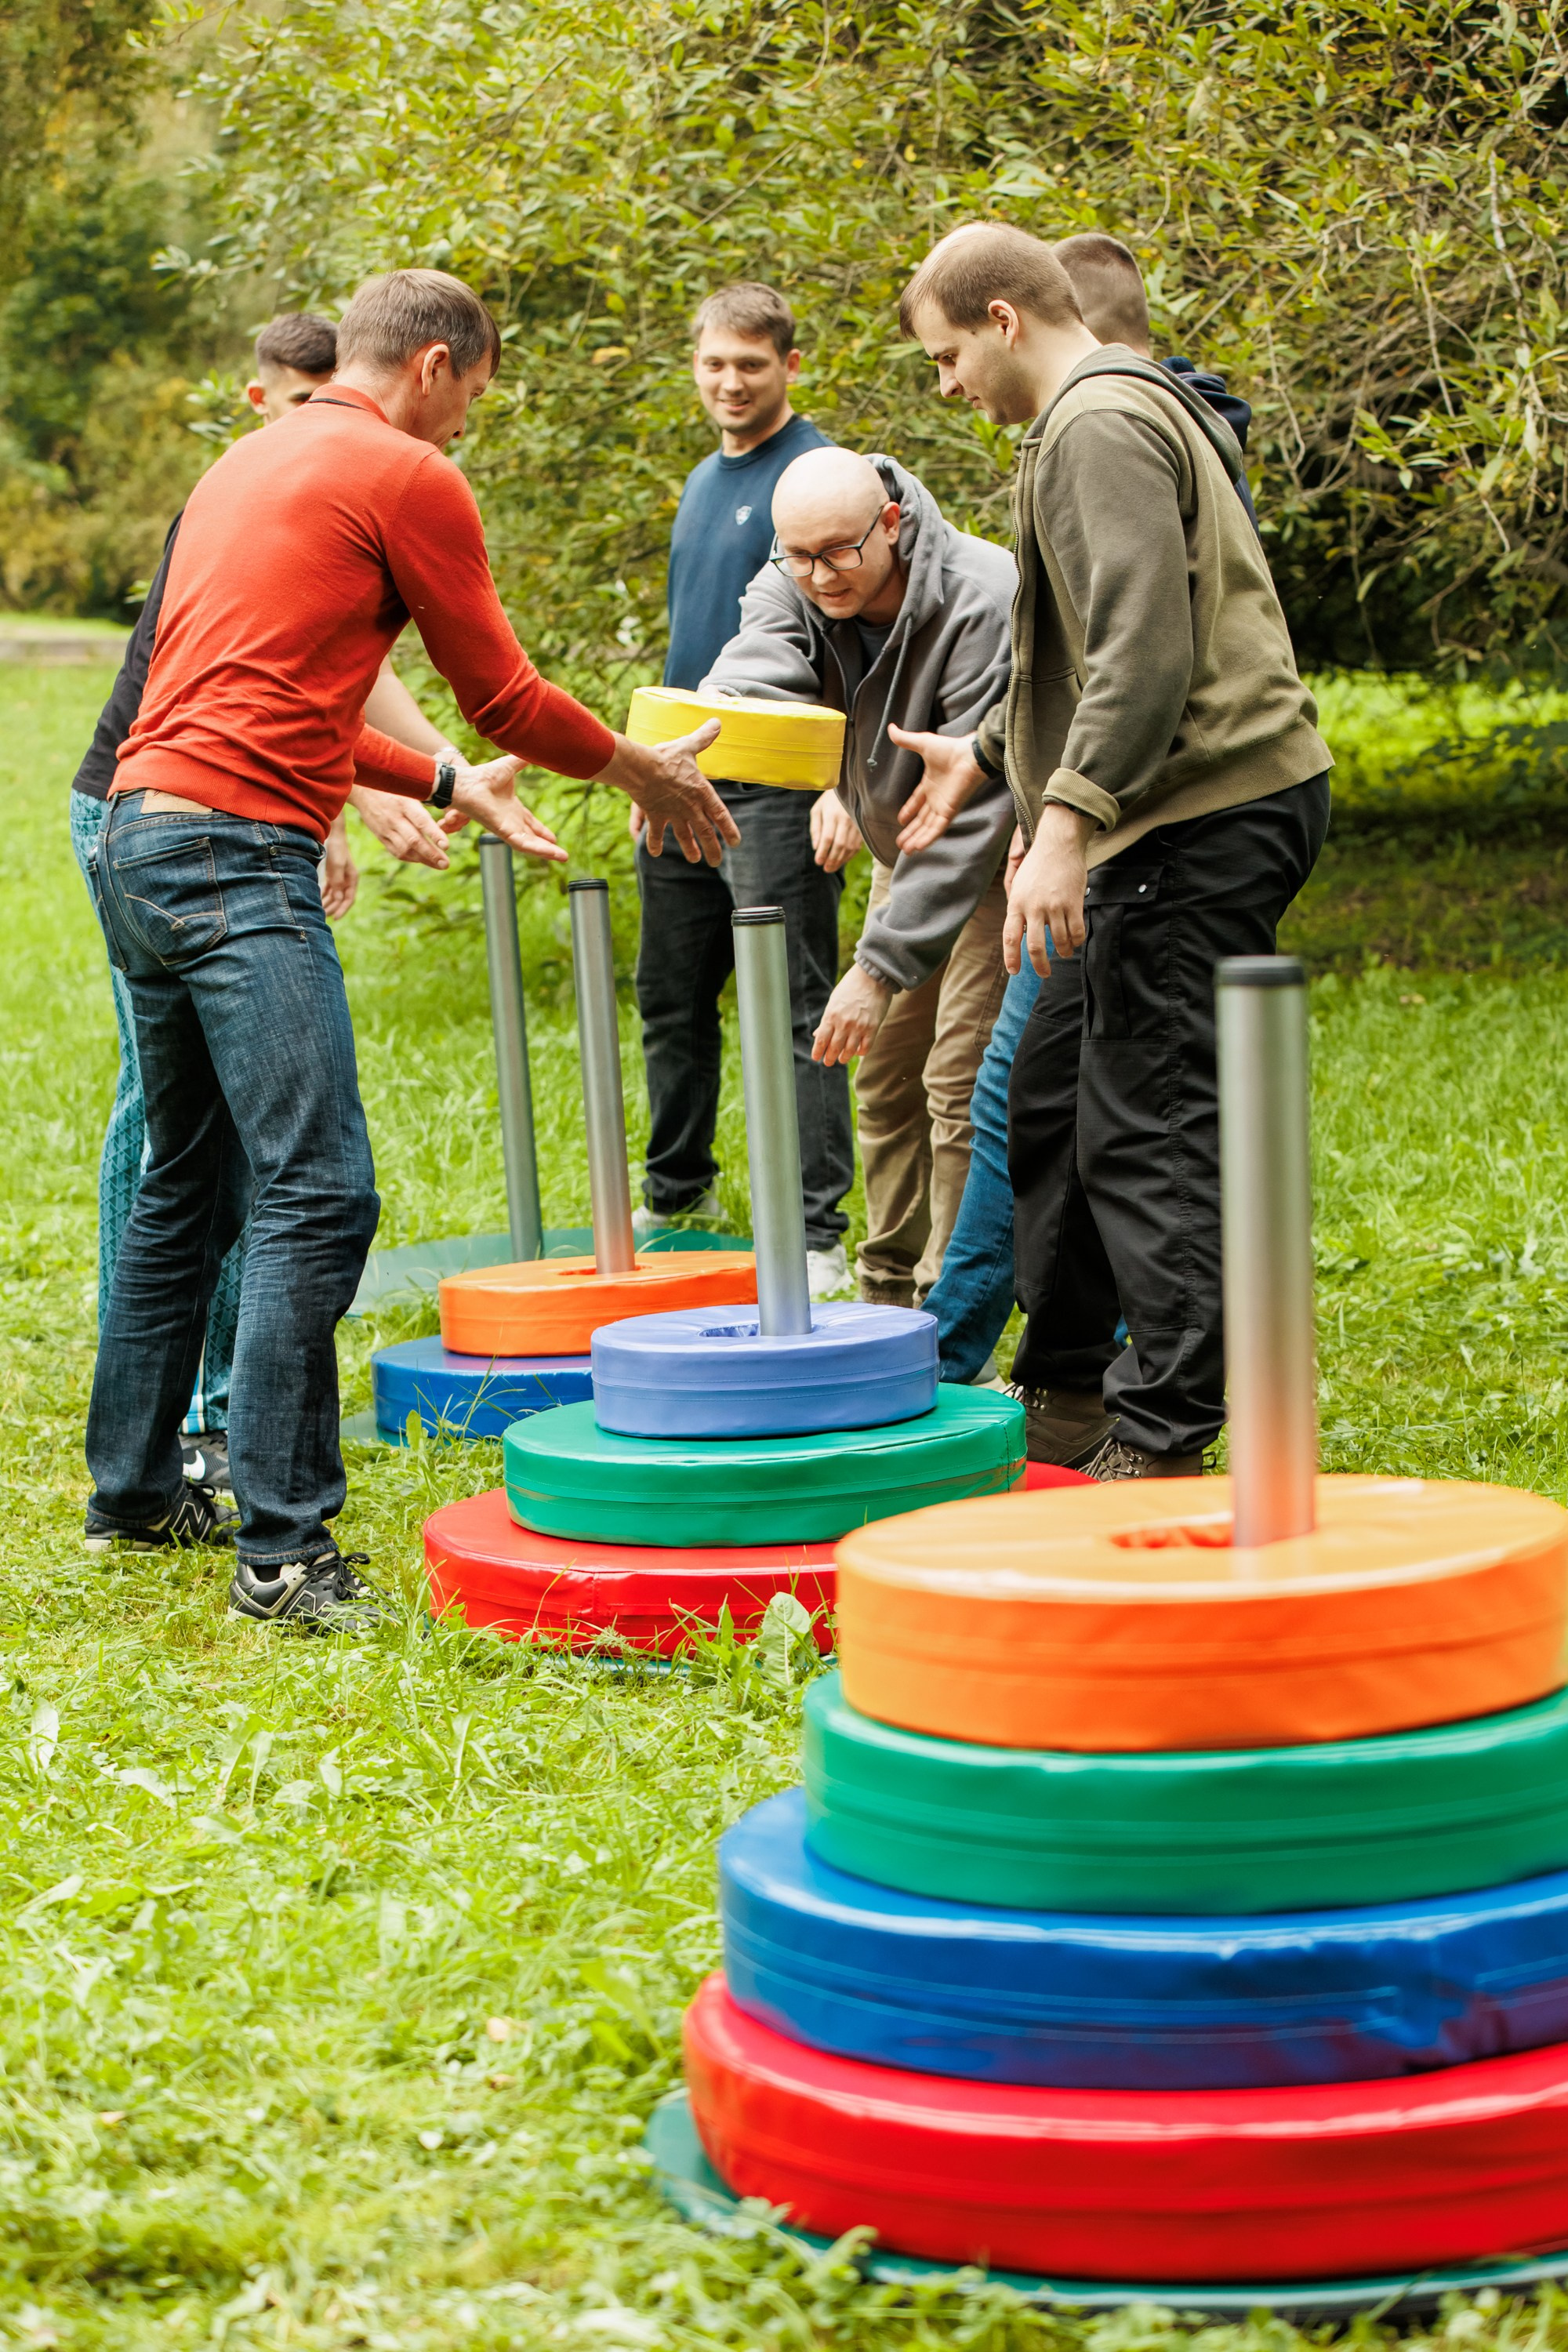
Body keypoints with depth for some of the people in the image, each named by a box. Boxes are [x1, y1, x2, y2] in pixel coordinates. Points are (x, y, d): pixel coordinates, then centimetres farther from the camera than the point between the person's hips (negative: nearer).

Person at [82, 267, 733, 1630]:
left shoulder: (250, 466, 24)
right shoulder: (406, 479, -3)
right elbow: (503, 695, 1)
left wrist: (450, 786, 35)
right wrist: (643, 773, 17)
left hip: (139, 840, 10)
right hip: (237, 857, -10)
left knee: (189, 1188, 19)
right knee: (317, 1197, -12)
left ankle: (135, 1491, 28)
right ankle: (283, 1554, -14)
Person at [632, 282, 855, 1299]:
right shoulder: (703, 481, 17)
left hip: (775, 790, -9)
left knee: (797, 1012, -8)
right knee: (672, 1001, 16)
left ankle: (819, 1234, -7)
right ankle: (678, 1194, 31)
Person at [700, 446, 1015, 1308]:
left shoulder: (983, 603, -33)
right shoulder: (790, 591, -13)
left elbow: (973, 812, -34)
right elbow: (747, 677, -34)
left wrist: (882, 965, -37)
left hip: (1013, 851, -7)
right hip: (907, 851, 7)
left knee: (963, 1083, -14)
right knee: (885, 1078, 11)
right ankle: (890, 1306, 25)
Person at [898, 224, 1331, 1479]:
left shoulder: (1101, 426, -13)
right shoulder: (1128, 411, 21)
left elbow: (1144, 646, -24)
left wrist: (1065, 823, -28)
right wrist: (990, 751, 37)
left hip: (1203, 819, -11)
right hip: (1189, 816, 11)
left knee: (1148, 1125, -9)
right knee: (1052, 1085, 17)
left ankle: (1165, 1444, -6)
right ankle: (1067, 1379, 27)